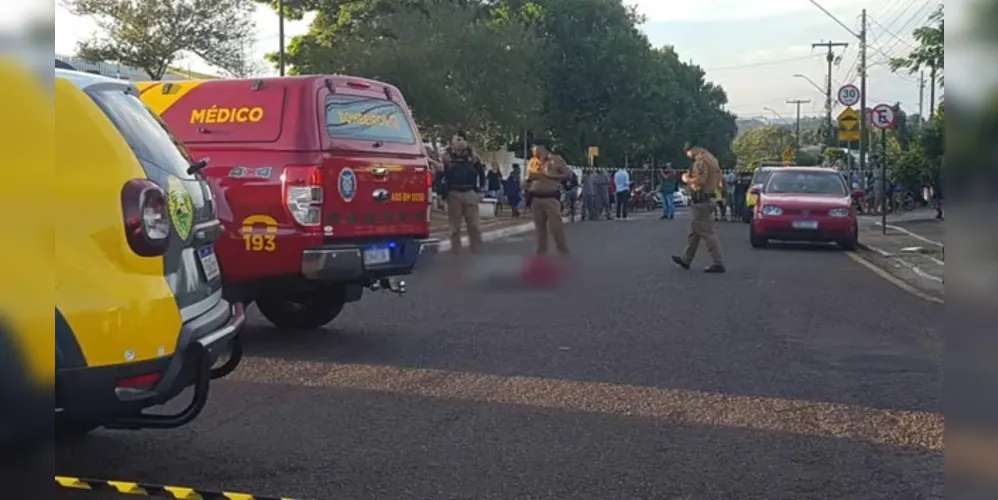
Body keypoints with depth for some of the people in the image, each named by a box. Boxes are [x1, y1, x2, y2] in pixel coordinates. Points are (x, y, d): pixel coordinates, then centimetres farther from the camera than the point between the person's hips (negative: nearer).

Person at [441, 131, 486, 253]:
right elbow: (441, 175, 0)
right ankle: (456, 251, 11)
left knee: (474, 225, 4)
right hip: (453, 194, -1)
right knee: (455, 226, 4)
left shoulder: (472, 156, 6)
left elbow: (481, 172, 11)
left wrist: (480, 190, 5)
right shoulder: (447, 157, 1)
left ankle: (477, 250, 11)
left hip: (470, 193, 1)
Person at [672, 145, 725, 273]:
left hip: (701, 201, -11)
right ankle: (686, 259, 26)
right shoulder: (710, 159, 16)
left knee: (707, 233, -9)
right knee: (694, 231, 17)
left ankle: (718, 263, -10)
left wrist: (686, 179, -8)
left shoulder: (701, 161, -15)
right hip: (707, 198, 11)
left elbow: (699, 180, -26)